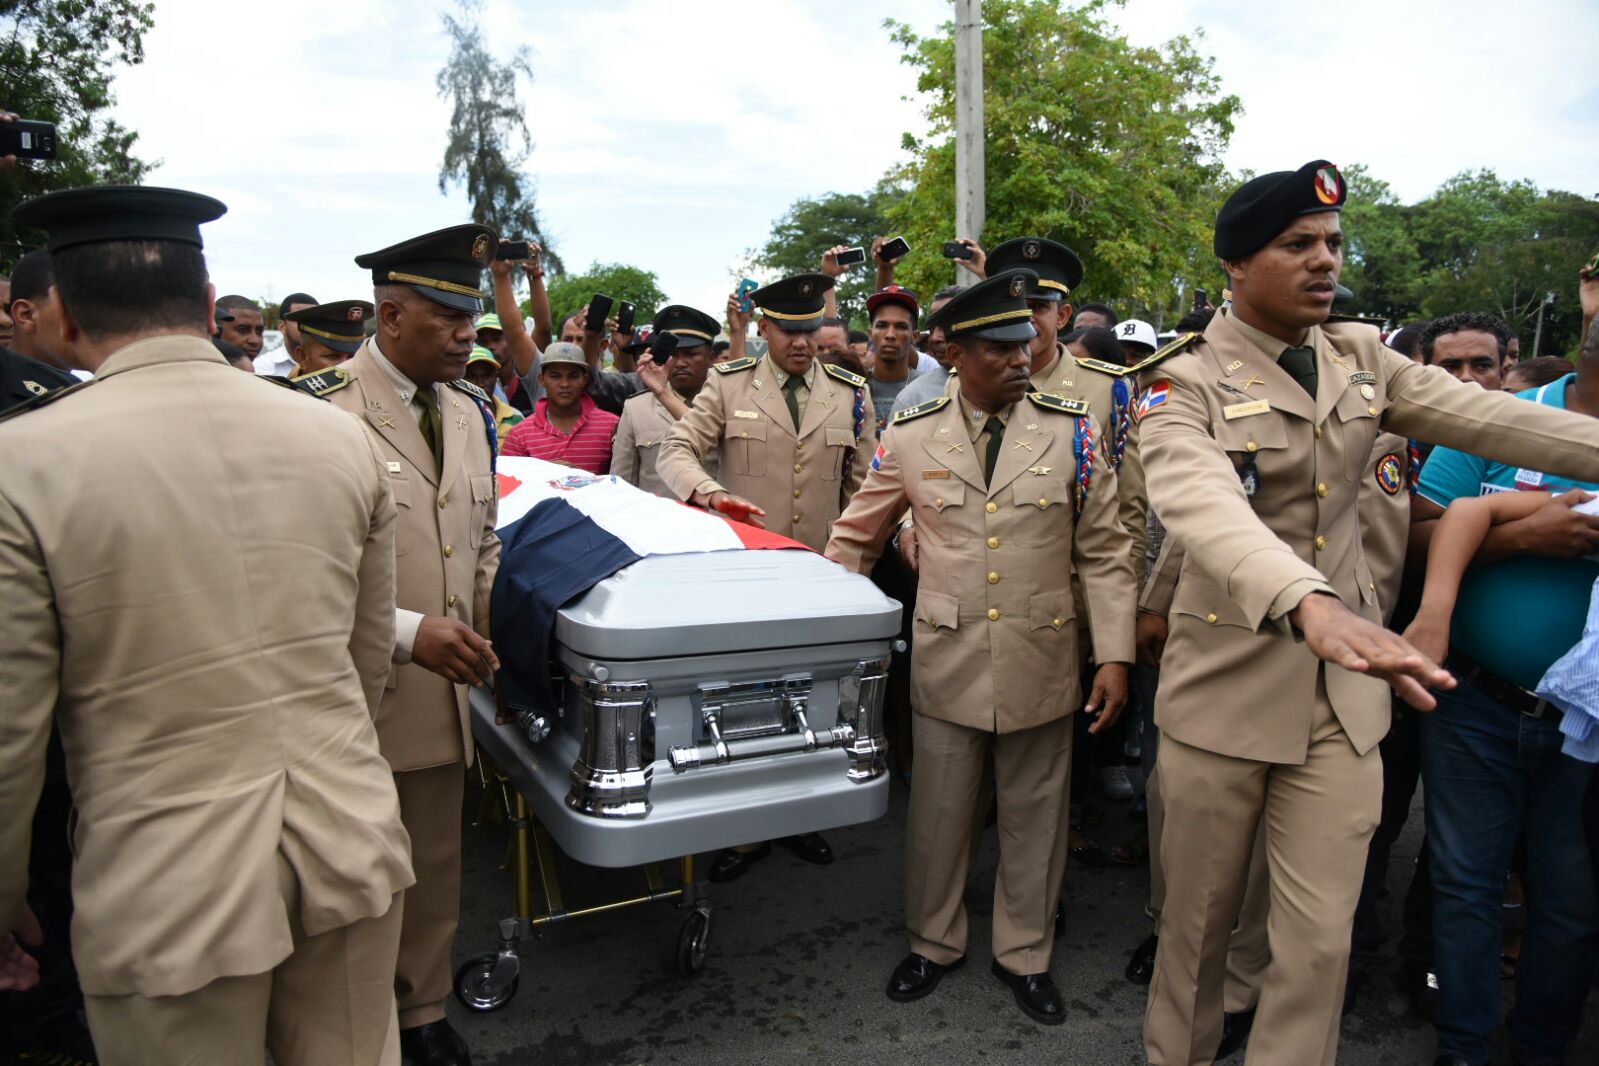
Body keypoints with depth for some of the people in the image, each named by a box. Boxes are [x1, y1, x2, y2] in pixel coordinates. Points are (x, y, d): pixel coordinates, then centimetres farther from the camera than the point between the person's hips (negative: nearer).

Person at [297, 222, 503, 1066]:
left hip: (443, 693, 6)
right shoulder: (318, 411, -14)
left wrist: (490, 629, 3)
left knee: (434, 870, 18)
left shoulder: (471, 412, 8)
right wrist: (405, 632, -23)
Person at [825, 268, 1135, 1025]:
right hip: (947, 661, 0)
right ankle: (933, 943, 37)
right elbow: (855, 538, 7)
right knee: (938, 813, 13)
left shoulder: (1071, 432, -3)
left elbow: (1104, 553, 1)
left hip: (1041, 663, 0)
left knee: (1033, 817, 14)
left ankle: (1024, 954, 36)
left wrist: (1114, 655, -4)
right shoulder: (910, 437, -3)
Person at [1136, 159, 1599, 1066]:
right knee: (1200, 915, 13)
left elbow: (1497, 418, -5)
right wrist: (1309, 604, -48)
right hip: (1227, 684, -4)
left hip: (1345, 690, 4)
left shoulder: (1364, 363, 6)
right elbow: (1203, 504, -31)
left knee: (1322, 938, 8)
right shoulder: (1185, 383, -12)